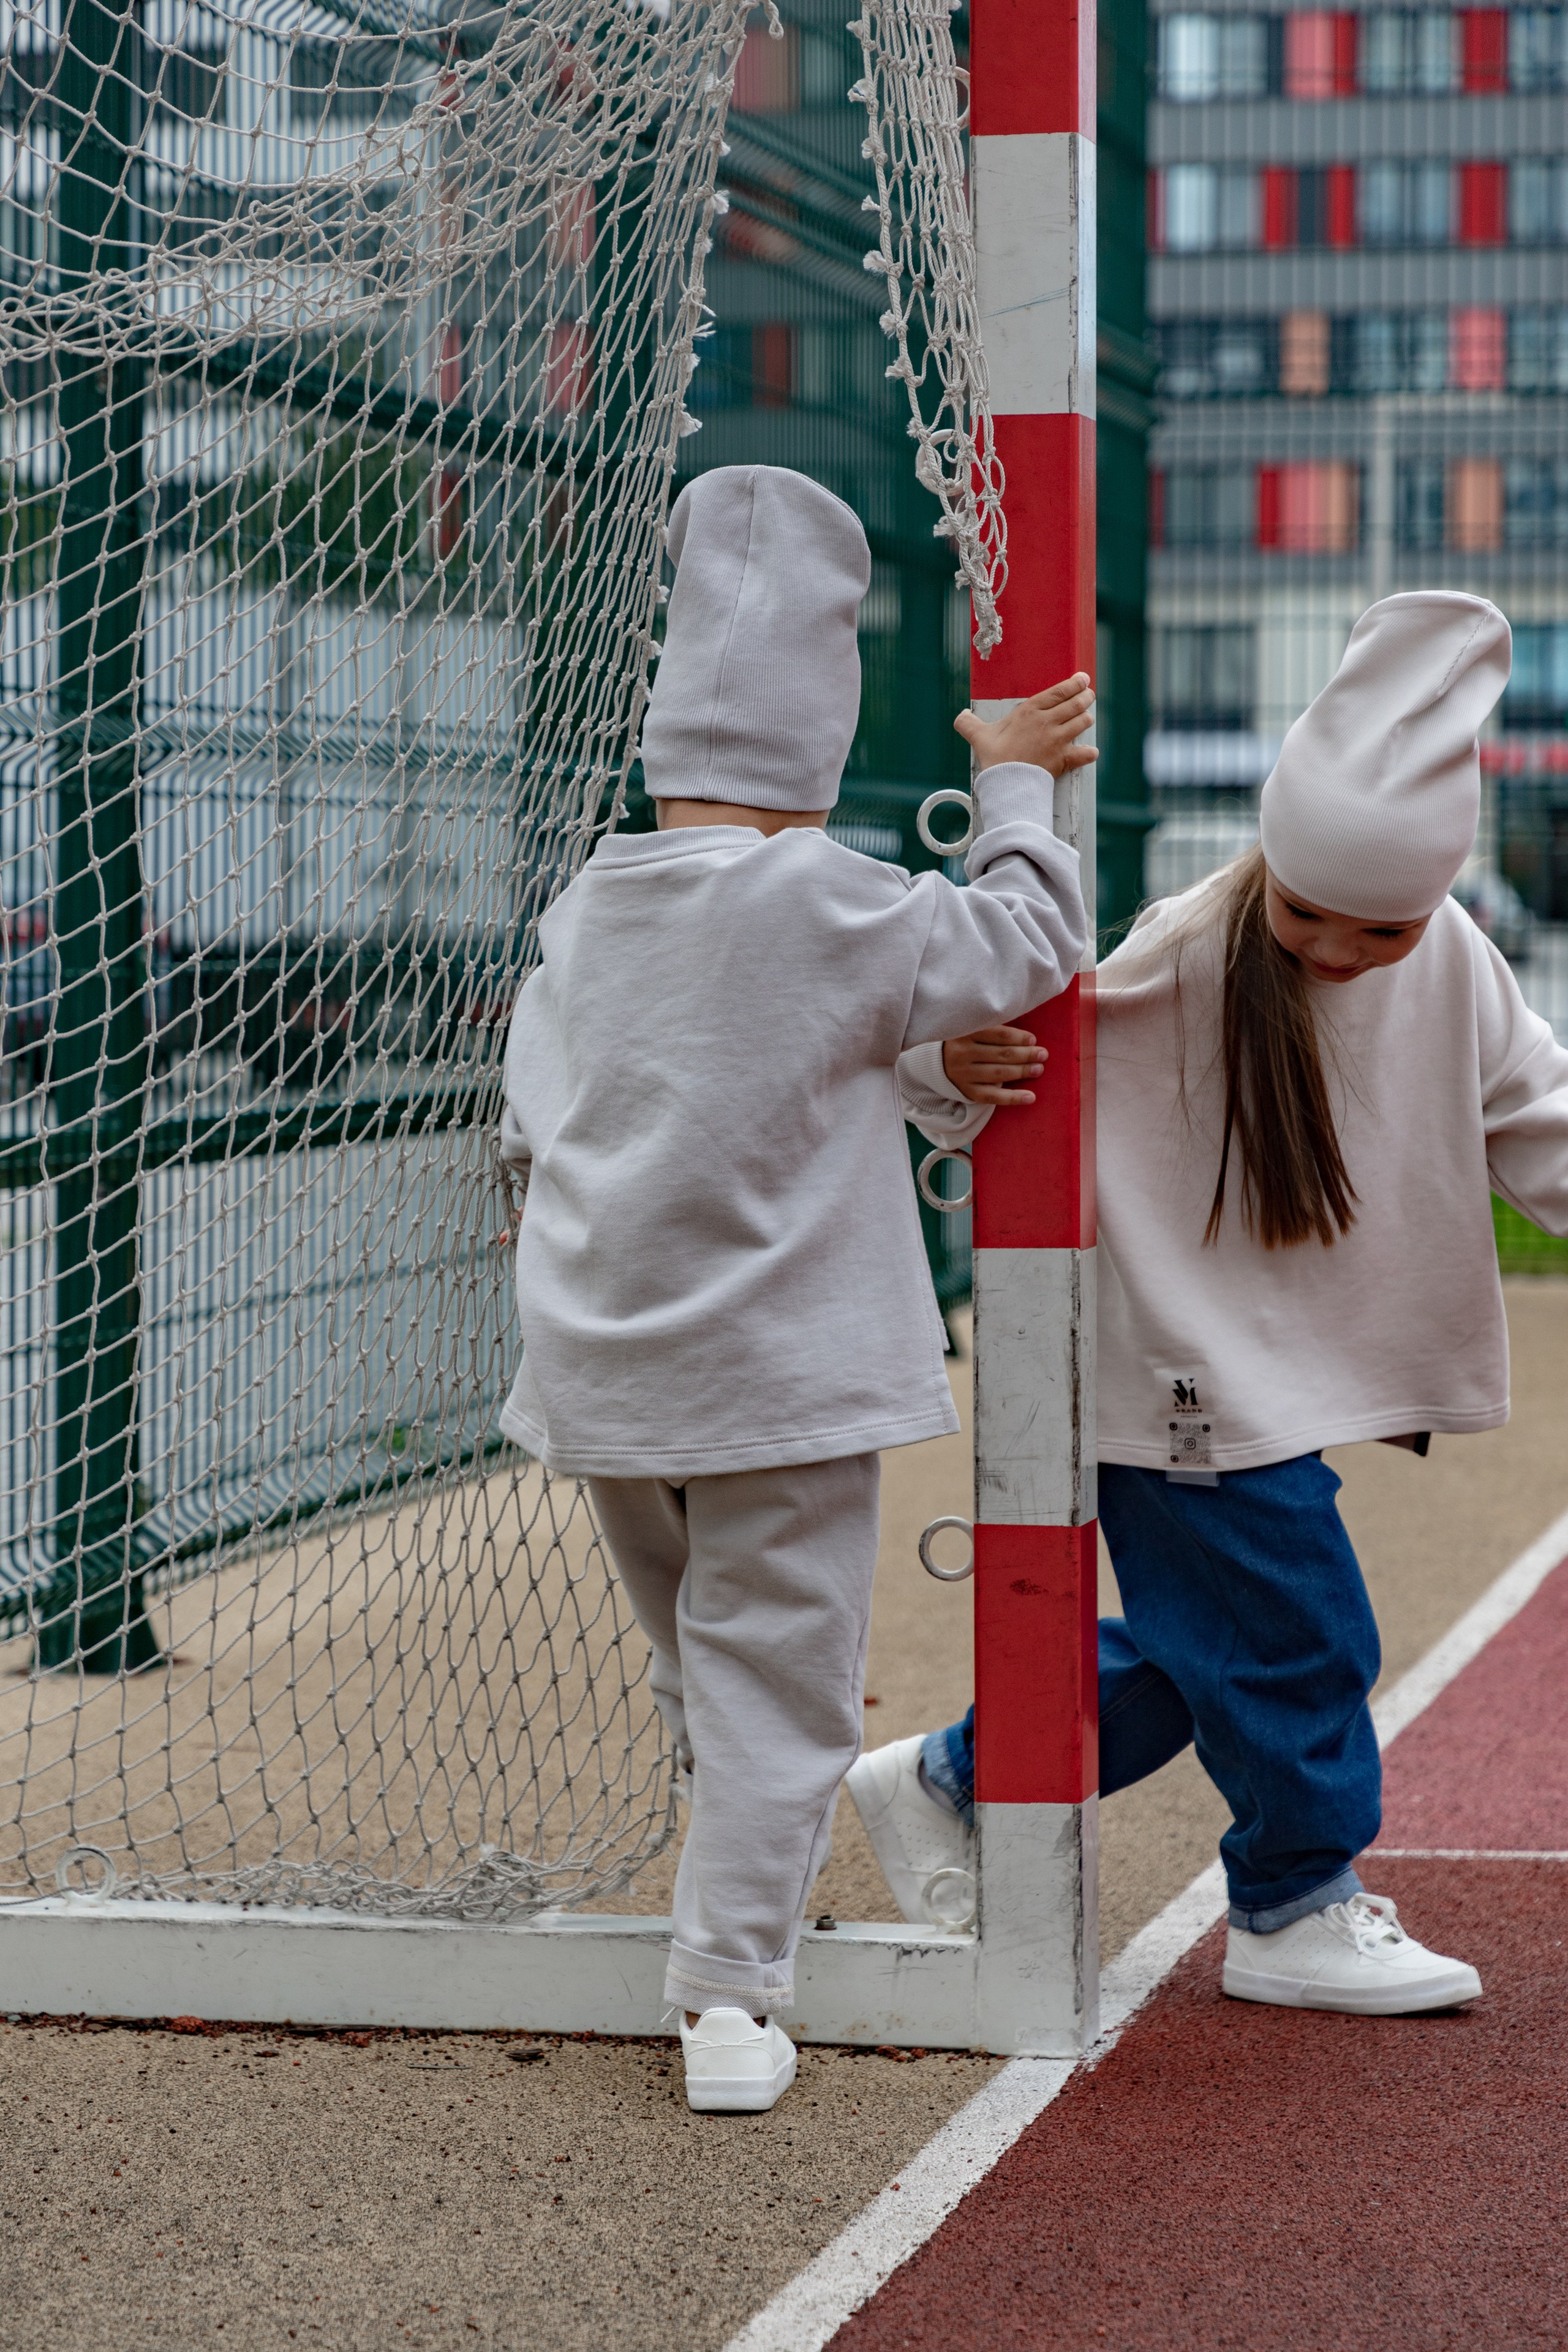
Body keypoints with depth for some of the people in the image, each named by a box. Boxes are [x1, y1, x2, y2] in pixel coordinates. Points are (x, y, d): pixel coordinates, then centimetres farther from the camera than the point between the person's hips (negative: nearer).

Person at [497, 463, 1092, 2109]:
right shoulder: (834, 909, -16)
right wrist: (1012, 785, 9)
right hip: (782, 1377, -6)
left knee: (697, 1669, 23)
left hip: (601, 1382, 6)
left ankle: (733, 1927, 37)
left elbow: (532, 1131, 11)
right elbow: (1026, 942, -5)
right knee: (774, 1680, 2)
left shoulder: (586, 908, 3)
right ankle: (729, 1993, 1)